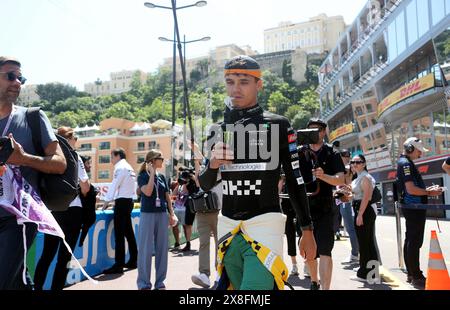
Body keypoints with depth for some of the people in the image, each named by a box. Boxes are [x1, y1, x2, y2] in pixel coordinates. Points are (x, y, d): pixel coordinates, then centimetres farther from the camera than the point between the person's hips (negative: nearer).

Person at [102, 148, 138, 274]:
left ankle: (119, 265, -7)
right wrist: (113, 199, 16)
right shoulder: (129, 168, 18)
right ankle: (133, 260, 20)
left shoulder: (120, 167, -9)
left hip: (122, 202, -9)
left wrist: (107, 201, -4)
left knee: (119, 234, -8)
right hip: (129, 201, 9)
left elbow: (114, 185, -11)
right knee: (128, 232, 13)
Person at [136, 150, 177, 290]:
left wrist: (172, 214, 7)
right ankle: (144, 283, 9)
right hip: (148, 214, -5)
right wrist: (152, 173, -11)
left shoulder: (162, 177, 12)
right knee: (146, 249, -2)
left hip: (162, 214, 5)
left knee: (162, 248, 7)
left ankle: (160, 281, 17)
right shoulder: (143, 176, -2)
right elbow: (148, 192, -18)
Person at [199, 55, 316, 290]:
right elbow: (205, 185, 12)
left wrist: (307, 230, 4)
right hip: (228, 226, 4)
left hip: (264, 222, -4)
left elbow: (295, 181, 3)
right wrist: (213, 165, -10)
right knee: (236, 285, 13)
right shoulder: (219, 131, 9)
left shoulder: (277, 125, -1)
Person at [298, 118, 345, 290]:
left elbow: (340, 180, -7)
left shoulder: (332, 154, 3)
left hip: (324, 208, -3)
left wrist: (323, 176, -26)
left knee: (324, 251, -11)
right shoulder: (300, 152, 7)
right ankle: (314, 282, 37)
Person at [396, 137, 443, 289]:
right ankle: (417, 277, 0)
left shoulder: (405, 162, 17)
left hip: (412, 207, 11)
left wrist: (427, 189, 13)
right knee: (415, 242, -6)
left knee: (410, 241, 14)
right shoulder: (405, 163, -15)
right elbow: (411, 189, -22)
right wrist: (429, 193, -12)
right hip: (414, 207, -11)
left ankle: (411, 274, 23)